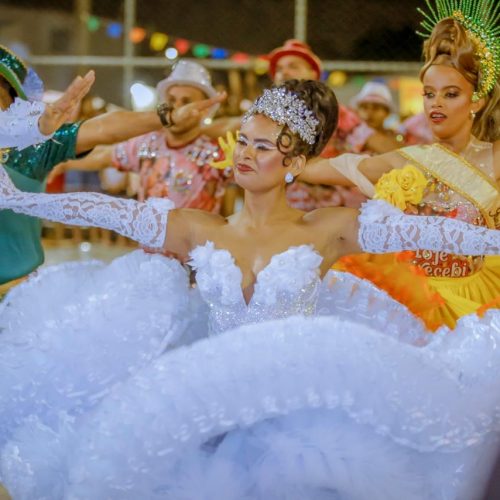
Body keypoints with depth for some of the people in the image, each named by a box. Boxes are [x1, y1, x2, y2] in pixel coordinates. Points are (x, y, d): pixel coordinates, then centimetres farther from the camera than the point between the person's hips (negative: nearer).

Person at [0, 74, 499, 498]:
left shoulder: (329, 230, -3)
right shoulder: (198, 231, 3)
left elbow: (429, 231, -10)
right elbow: (105, 210, 1)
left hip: (299, 407, -2)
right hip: (209, 410, 2)